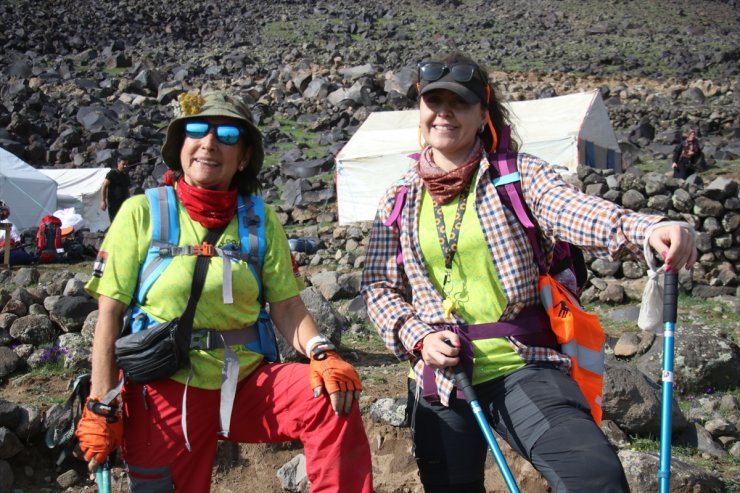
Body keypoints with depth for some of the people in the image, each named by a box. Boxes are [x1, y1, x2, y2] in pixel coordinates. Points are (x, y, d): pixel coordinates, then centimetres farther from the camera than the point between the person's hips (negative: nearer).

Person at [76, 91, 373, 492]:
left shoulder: (261, 220, 3)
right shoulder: (142, 213, -3)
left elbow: (286, 306, 1)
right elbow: (110, 313, -4)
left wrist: (321, 353, -19)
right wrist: (100, 406, -8)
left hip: (247, 382, 1)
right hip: (165, 390, -1)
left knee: (334, 399, -21)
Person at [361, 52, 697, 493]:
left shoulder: (519, 174, 0)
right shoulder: (399, 200, 7)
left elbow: (573, 210, -19)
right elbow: (379, 285, 8)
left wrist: (648, 229, -39)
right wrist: (419, 338, -9)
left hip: (523, 370, -2)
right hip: (440, 381, 3)